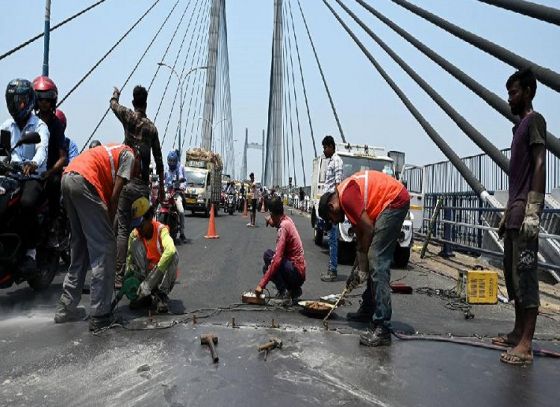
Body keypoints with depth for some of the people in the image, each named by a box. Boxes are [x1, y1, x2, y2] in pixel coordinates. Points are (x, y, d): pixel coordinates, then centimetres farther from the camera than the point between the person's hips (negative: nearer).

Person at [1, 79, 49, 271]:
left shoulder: (39, 126, 1)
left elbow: (42, 148, -20)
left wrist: (34, 163, -42)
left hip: (33, 175, -5)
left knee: (27, 203, -33)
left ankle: (30, 251, -24)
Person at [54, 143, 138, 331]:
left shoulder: (114, 151, 33)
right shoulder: (129, 155, 10)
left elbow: (106, 193, 25)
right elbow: (115, 194, -1)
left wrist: (106, 223, 21)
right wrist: (109, 223, 8)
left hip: (67, 178, 9)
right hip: (84, 181, -9)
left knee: (79, 246, 18)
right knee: (104, 248, -4)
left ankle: (66, 308, 22)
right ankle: (100, 316, -3)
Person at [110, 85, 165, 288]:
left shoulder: (129, 117, -1)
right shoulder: (152, 127, 8)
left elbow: (114, 104, 20)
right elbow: (158, 159, 11)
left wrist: (116, 93, 43)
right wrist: (161, 186, 19)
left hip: (128, 183, -3)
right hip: (144, 186, 3)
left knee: (123, 230, -4)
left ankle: (119, 276, -7)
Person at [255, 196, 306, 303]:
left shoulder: (284, 227, -21)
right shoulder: (287, 220, 4)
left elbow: (277, 259, -27)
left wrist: (261, 284, -26)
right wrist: (272, 222, 3)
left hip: (296, 272, -9)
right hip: (299, 271, 9)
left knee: (268, 255, -15)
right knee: (267, 268, 16)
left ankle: (284, 292, -12)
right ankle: (294, 290, 11)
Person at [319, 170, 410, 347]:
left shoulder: (345, 196, -13)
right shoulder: (347, 198, 16)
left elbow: (368, 230, -14)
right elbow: (360, 235, 16)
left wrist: (362, 268, -3)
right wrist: (358, 268, 13)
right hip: (394, 202, 11)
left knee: (377, 262, -14)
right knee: (376, 260, 17)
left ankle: (383, 329, -15)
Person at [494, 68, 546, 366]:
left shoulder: (534, 120, -3)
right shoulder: (519, 126, 24)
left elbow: (540, 166, -14)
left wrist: (532, 210, -22)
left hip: (525, 212, -9)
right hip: (514, 214, 10)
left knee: (525, 275, -10)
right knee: (512, 274, 11)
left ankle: (526, 344, -8)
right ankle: (518, 332, 19)